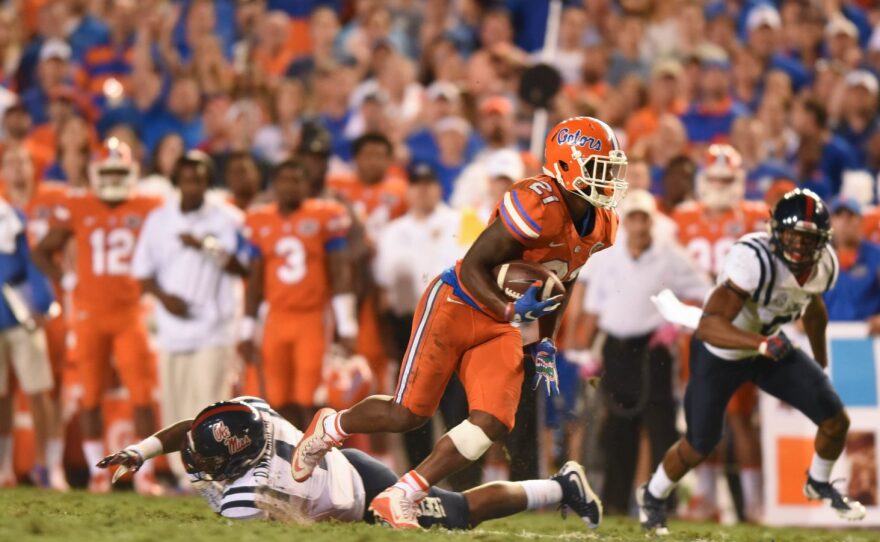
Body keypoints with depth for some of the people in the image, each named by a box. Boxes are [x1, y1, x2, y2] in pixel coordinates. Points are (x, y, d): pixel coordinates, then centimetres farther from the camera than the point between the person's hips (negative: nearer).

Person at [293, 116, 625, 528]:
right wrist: (511, 311, -34)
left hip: (501, 328, 7)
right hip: (456, 306, -7)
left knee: (493, 423, -11)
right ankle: (330, 427, 26)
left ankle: (400, 500, -3)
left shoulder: (600, 226, 2)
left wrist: (544, 344, 17)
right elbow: (473, 267, -22)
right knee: (407, 413, -5)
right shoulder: (538, 205, -26)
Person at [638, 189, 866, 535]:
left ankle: (819, 485, 30)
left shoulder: (824, 266, -16)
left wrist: (821, 363, 22)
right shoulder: (754, 260, -39)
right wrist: (760, 343, -60)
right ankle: (653, 496, 38)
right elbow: (709, 325, -46)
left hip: (770, 347, 6)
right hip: (719, 354, -6)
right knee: (699, 446, 5)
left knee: (836, 421, -2)